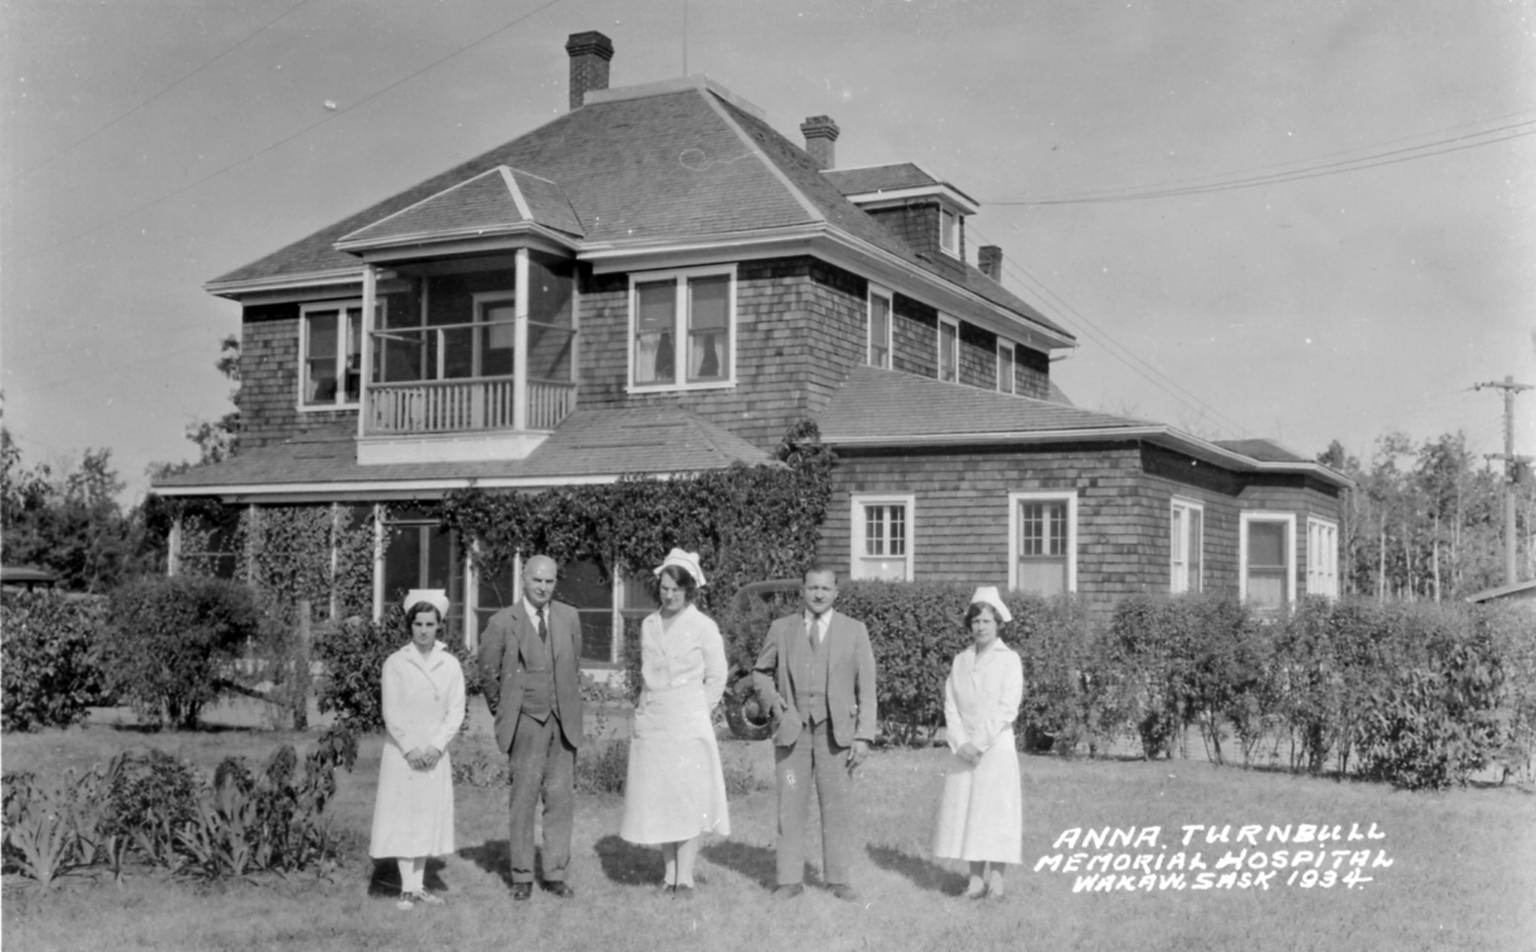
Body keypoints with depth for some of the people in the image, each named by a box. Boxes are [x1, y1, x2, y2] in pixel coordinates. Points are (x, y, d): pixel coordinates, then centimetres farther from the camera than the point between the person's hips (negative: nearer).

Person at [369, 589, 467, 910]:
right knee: (403, 817, -1)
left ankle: (419, 886, 12)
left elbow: (456, 711, 0)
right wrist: (410, 749, -11)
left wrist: (436, 746, -10)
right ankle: (407, 888, 3)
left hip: (435, 753, 2)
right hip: (401, 753, -2)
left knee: (429, 816, 5)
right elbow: (391, 712, -6)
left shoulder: (450, 664, 3)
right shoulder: (395, 663, -3)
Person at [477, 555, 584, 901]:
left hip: (563, 720, 3)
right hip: (526, 722, -3)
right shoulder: (502, 622, -4)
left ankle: (555, 874, 11)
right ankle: (522, 876, 8)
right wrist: (502, 712, 11)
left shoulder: (570, 617, 5)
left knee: (562, 797, 3)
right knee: (524, 798, -1)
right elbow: (489, 672, 6)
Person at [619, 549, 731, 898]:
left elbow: (716, 677, 3)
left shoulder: (703, 627, -3)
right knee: (657, 800, 5)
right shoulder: (648, 625, 10)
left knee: (689, 798, -5)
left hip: (688, 725, -4)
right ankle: (669, 874, 13)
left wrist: (696, 712, 0)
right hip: (651, 724, 5)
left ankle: (685, 878, 0)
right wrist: (646, 705, 10)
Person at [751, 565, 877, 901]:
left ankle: (838, 878, 12)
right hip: (791, 729, 1)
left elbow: (866, 687, 2)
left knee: (837, 806, 1)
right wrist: (772, 701, -1)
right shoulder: (782, 629, 7)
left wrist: (863, 735, -5)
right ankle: (791, 879, 10)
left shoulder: (854, 631, 4)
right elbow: (760, 672, 17)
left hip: (835, 730, -1)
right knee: (790, 806, 3)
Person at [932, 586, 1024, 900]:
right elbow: (950, 705, 5)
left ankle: (996, 879, 3)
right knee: (966, 809, 4)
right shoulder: (960, 660, 9)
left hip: (997, 747, -4)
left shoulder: (1009, 660, -3)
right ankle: (976, 879, 10)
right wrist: (960, 743, -8)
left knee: (995, 808, -3)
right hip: (964, 749, 4)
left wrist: (979, 743, -13)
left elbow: (1007, 709, -9)